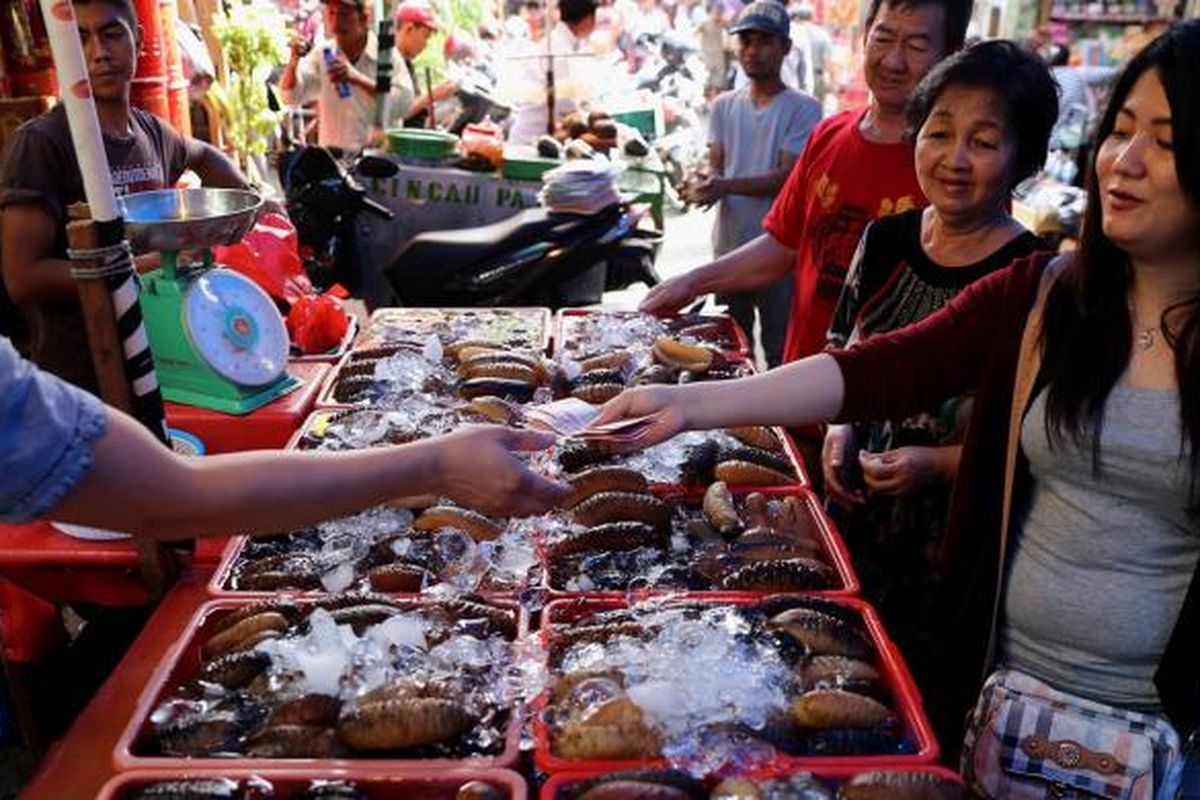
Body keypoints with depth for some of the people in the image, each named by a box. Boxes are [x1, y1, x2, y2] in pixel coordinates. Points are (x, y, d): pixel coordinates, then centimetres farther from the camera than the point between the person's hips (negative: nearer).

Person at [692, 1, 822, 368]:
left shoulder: (802, 108, -5)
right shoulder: (724, 106, 10)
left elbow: (788, 176, -13)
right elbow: (715, 165, 7)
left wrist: (727, 185, -24)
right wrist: (707, 185, -18)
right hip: (728, 247, 5)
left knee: (779, 351, 4)